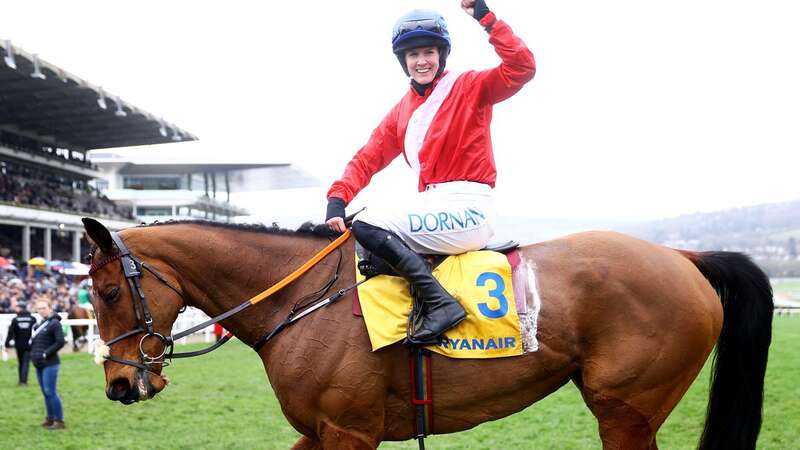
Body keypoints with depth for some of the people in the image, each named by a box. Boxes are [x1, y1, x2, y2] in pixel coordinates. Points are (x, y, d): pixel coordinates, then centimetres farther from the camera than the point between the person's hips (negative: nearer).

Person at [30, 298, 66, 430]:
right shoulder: (40, 324, 14)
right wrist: (33, 353, 5)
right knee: (45, 392, 12)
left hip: (50, 364, -8)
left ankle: (59, 420, -2)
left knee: (50, 392, -8)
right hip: (39, 364, 8)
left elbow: (60, 342, -17)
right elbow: (34, 341, 23)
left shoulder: (54, 323, -10)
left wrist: (45, 353, -17)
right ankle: (50, 418, 21)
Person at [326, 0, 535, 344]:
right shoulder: (401, 111, 18)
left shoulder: (470, 88, 0)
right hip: (433, 209, 8)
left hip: (468, 209, -8)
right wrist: (337, 199, -4)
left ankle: (441, 303, -25)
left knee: (367, 225, -19)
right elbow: (368, 158, 11)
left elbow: (522, 68, -16)